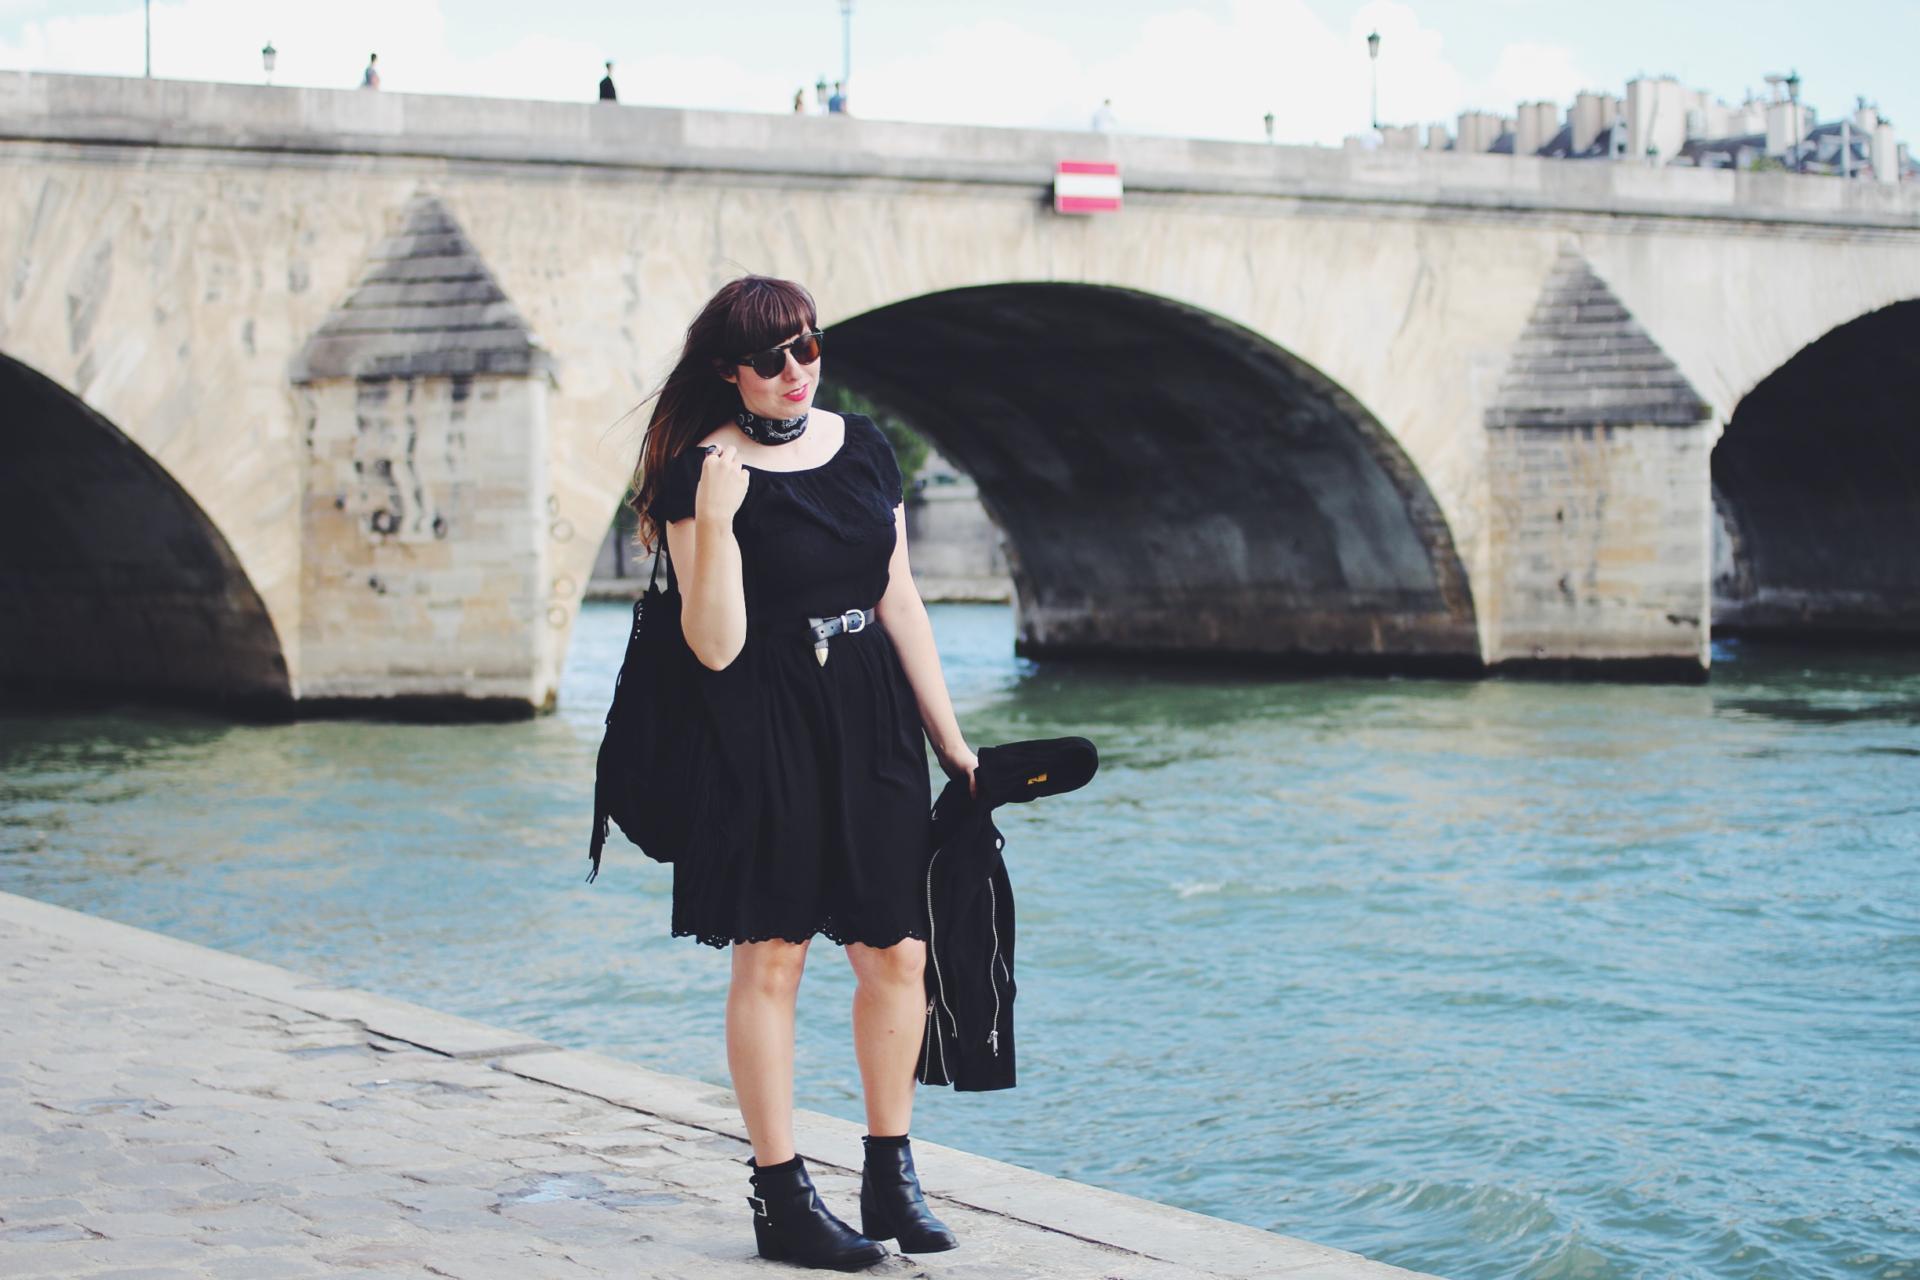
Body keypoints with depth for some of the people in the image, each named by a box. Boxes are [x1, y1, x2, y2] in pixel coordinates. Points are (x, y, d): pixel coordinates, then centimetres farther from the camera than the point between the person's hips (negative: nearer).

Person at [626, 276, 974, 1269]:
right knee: (770, 956, -1)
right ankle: (780, 1195, 7)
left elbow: (900, 604, 13)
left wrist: (948, 740, 12)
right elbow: (716, 646, -12)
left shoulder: (863, 448, 9)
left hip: (871, 721, 5)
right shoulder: (700, 473, -6)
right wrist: (714, 523, -24)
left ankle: (890, 1176, 17)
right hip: (762, 730, -5)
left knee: (896, 953, 3)